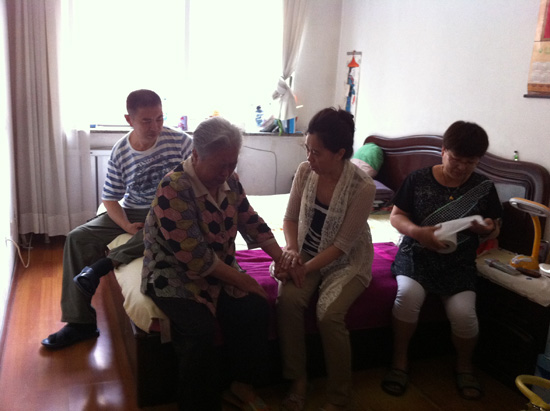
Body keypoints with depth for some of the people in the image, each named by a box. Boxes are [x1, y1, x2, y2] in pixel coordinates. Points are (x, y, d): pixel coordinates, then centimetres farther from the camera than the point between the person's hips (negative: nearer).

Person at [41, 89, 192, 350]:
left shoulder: (179, 142, -12)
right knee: (78, 238, -12)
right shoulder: (120, 153, -4)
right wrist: (127, 226, -18)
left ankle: (104, 264, -27)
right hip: (132, 213, 4)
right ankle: (80, 322, -8)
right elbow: (110, 198, 1)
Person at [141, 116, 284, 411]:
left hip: (221, 269, 7)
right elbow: (196, 259, -25)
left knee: (257, 308, -15)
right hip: (175, 274, -6)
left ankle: (242, 385, 6)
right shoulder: (173, 190, -23)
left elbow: (252, 223, 7)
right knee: (201, 332, -28)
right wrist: (244, 281, -21)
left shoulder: (229, 181, 0)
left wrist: (281, 257, -6)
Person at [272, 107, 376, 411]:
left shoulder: (363, 187, -22)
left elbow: (342, 244, -19)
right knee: (287, 300, -24)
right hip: (306, 252, 4)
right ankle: (297, 380, -4)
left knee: (329, 313, -27)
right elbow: (290, 218, 2)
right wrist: (291, 250, -15)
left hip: (346, 261, -4)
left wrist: (307, 268, -24)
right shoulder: (305, 171, -9)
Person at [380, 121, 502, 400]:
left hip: (459, 262, 1)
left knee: (463, 311, -24)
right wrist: (418, 232, -18)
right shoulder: (418, 180, 0)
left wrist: (488, 230, -12)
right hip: (417, 254, -1)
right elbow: (396, 216, 2)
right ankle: (400, 359, -5)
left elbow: (493, 230, 14)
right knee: (408, 294, -31)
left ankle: (464, 365, 10)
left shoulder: (484, 187, 5)